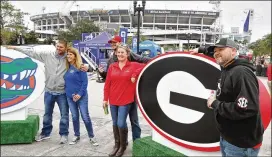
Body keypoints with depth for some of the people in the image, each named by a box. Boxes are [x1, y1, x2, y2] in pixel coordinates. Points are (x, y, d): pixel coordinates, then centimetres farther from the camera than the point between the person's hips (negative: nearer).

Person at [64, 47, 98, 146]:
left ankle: (91, 137, 15)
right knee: (75, 117, 14)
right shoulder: (67, 68, 7)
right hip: (70, 97, 5)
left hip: (81, 96, -5)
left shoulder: (80, 67, -9)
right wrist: (67, 91, 0)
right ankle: (76, 136, 29)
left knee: (85, 117, 0)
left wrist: (80, 94, -17)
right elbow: (66, 82, 13)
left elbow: (85, 82, -11)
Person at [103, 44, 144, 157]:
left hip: (126, 100, -3)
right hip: (113, 100, 4)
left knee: (121, 124, -4)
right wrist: (105, 99, 4)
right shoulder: (112, 67, 5)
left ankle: (123, 146, 20)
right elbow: (107, 84, 6)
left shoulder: (133, 65, -3)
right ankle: (116, 145, 31)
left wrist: (134, 75, -17)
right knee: (115, 123, 12)